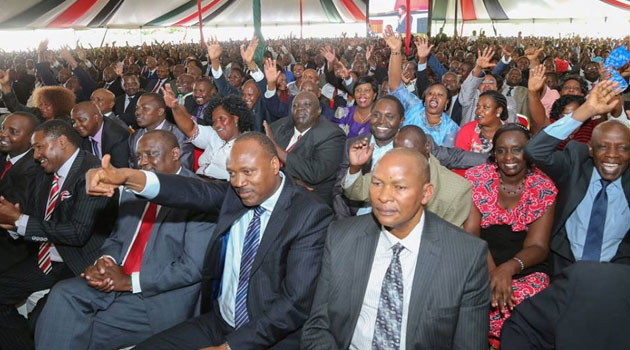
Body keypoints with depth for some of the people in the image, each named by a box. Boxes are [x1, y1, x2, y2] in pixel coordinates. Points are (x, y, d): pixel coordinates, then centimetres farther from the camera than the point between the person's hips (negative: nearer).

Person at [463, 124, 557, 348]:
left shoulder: (543, 188, -1)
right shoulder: (477, 178, -2)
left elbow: (538, 246, -6)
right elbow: (470, 232, -9)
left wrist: (509, 267, -28)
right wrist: (491, 270, -27)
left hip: (525, 270, 1)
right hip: (480, 266, 0)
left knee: (523, 300, -29)